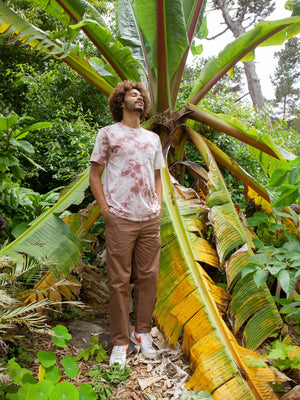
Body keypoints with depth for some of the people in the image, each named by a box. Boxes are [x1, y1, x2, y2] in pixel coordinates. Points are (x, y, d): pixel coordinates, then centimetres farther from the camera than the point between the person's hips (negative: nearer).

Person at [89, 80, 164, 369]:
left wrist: (158, 207, 9)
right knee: (119, 281, 1)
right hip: (121, 220, -4)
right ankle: (119, 342, 15)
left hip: (150, 220, 5)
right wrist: (105, 210, -8)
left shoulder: (153, 138, 17)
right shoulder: (108, 133, 3)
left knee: (148, 277, 9)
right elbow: (94, 176, 2)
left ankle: (142, 332, 26)